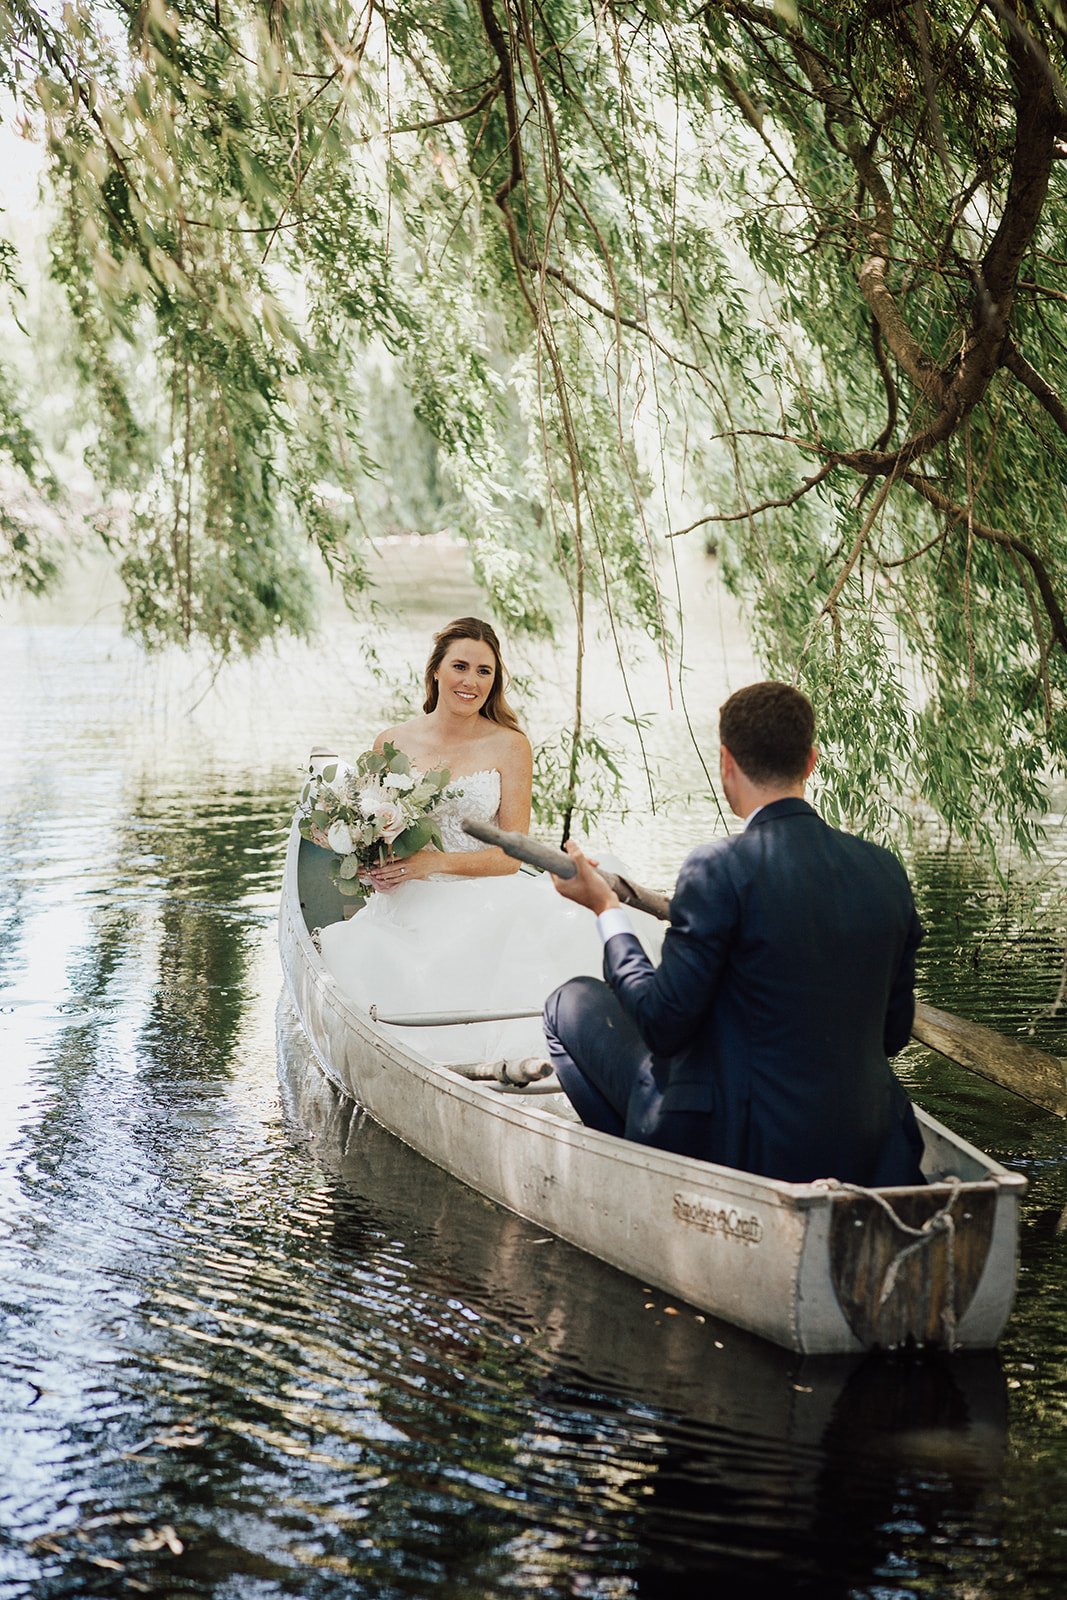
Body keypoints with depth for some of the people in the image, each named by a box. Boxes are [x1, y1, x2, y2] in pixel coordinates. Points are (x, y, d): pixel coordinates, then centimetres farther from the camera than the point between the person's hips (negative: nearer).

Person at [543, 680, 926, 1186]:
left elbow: (663, 1023, -14)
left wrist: (608, 912, -1)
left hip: (746, 1150, -7)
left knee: (572, 1002, 14)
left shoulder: (719, 868, -18)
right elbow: (893, 1031, 8)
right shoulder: (886, 871, 0)